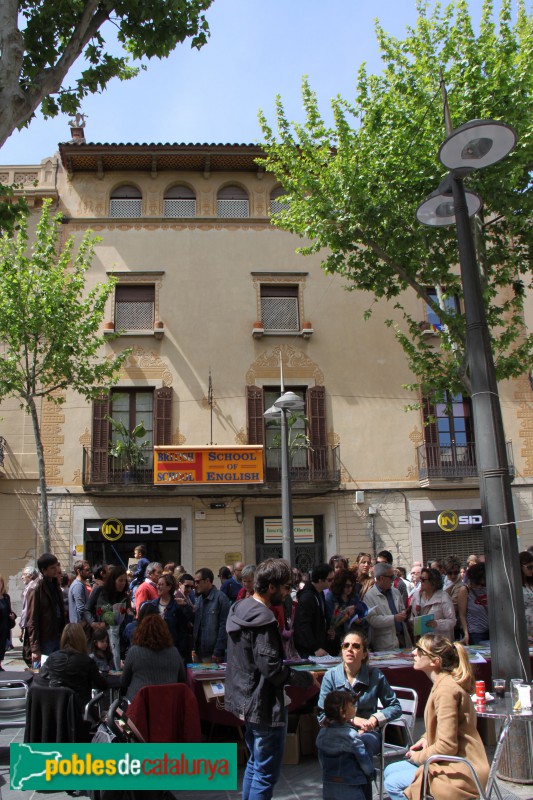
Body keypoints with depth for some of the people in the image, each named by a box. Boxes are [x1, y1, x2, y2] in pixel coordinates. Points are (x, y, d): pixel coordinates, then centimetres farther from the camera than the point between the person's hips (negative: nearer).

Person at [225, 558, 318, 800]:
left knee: (255, 763, 23)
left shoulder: (240, 608, 5)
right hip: (264, 705, -10)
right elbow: (271, 668, -25)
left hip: (245, 699, 10)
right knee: (266, 774, 2)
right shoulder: (262, 618, -24)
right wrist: (307, 678, -14)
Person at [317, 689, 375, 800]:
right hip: (350, 791, -6)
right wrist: (370, 775, 8)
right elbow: (366, 763, -11)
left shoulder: (322, 733, 0)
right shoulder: (351, 735, -19)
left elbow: (322, 762, 9)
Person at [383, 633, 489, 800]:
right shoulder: (443, 683, 7)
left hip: (461, 773, -10)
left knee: (393, 784, -9)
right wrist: (426, 738, 4)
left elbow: (447, 746, -25)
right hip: (454, 763, 10)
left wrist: (417, 756, -10)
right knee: (390, 771, 12)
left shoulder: (446, 689, -25)